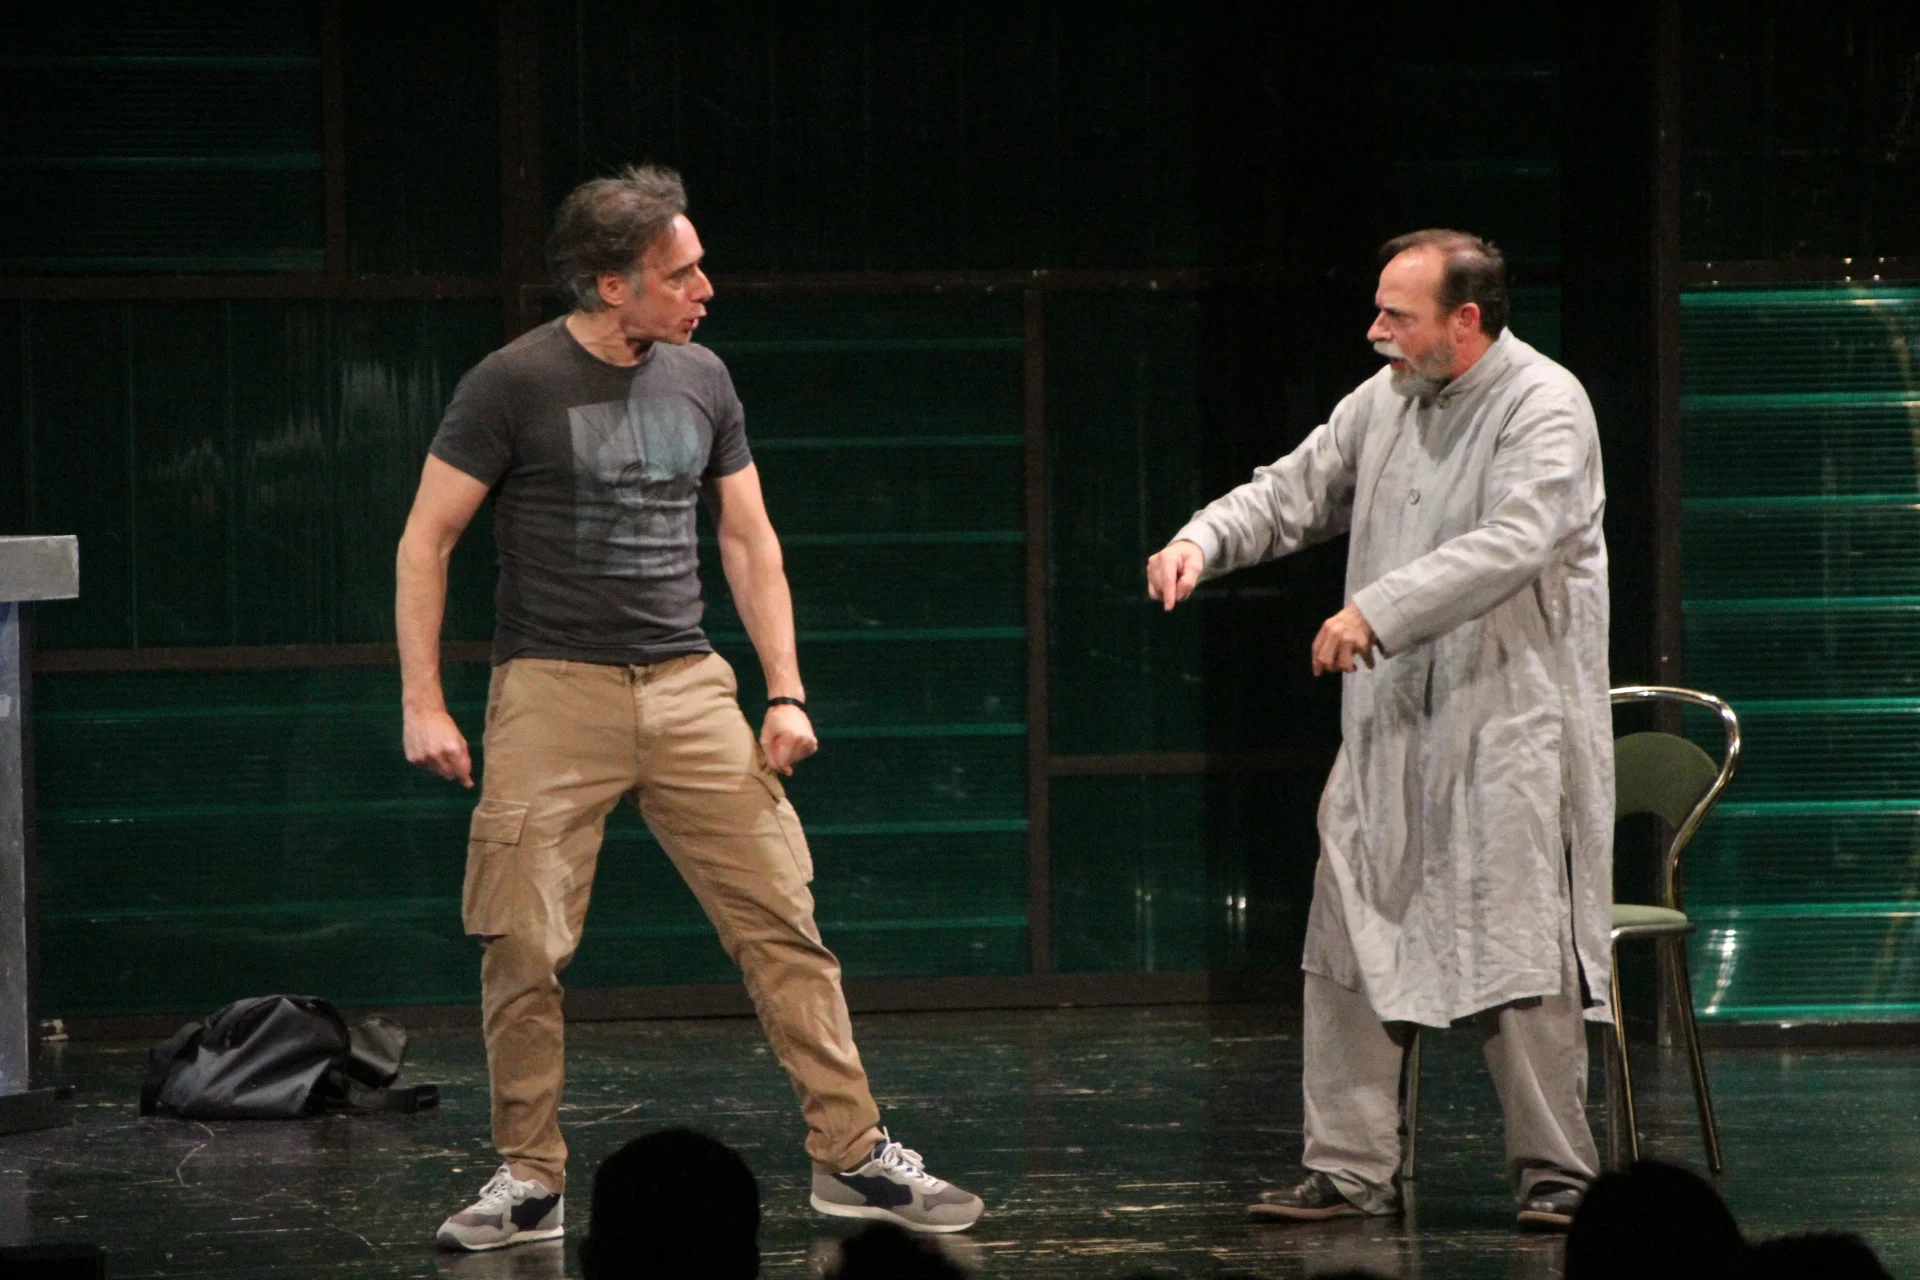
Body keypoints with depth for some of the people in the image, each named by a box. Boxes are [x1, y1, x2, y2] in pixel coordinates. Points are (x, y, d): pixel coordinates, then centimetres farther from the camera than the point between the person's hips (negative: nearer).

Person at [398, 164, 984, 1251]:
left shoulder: (702, 381, 9)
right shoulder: (514, 386, -5)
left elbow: (752, 544, 16)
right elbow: (426, 542, -1)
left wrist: (786, 692, 8)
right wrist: (423, 703, -7)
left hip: (689, 687, 4)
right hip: (553, 688, -4)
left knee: (782, 918, -2)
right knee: (523, 949, -5)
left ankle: (853, 1155, 4)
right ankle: (530, 1181, 8)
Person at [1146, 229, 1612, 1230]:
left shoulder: (1546, 408, -11)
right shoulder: (1385, 403, 11)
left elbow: (1514, 544, -24)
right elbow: (1293, 492, 20)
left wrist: (1378, 610, -30)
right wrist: (1203, 542, 0)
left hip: (1510, 729, -7)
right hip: (1387, 728, 7)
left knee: (1519, 955, -6)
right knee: (1349, 951, 4)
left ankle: (1554, 1173, 4)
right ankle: (1348, 1169, 9)